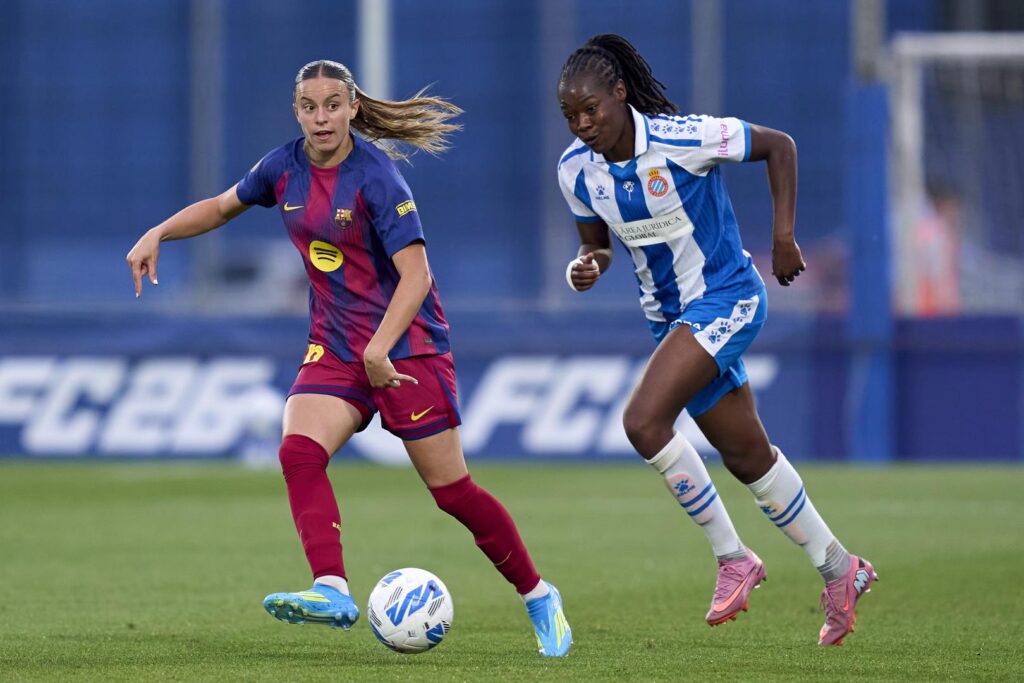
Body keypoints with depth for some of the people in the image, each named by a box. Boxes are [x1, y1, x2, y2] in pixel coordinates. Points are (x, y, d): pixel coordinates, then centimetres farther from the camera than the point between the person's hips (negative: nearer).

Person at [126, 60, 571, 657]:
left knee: (452, 490, -2)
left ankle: (539, 597, 15)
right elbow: (224, 206, 19)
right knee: (299, 451, -22)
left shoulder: (375, 177, -19)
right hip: (335, 345, 6)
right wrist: (157, 235, 6)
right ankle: (333, 591, -30)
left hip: (408, 345, -6)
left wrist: (379, 348, -32)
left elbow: (415, 277, -23)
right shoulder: (287, 166, 1)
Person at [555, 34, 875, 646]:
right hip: (672, 315, 7)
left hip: (727, 299, -7)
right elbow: (598, 244, 10)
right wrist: (586, 267, -13)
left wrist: (784, 238, -12)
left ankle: (733, 559, -10)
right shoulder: (576, 170, -4)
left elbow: (780, 145, -11)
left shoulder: (680, 140, -21)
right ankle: (840, 570, 29)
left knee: (643, 421, -23)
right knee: (747, 457, 13)